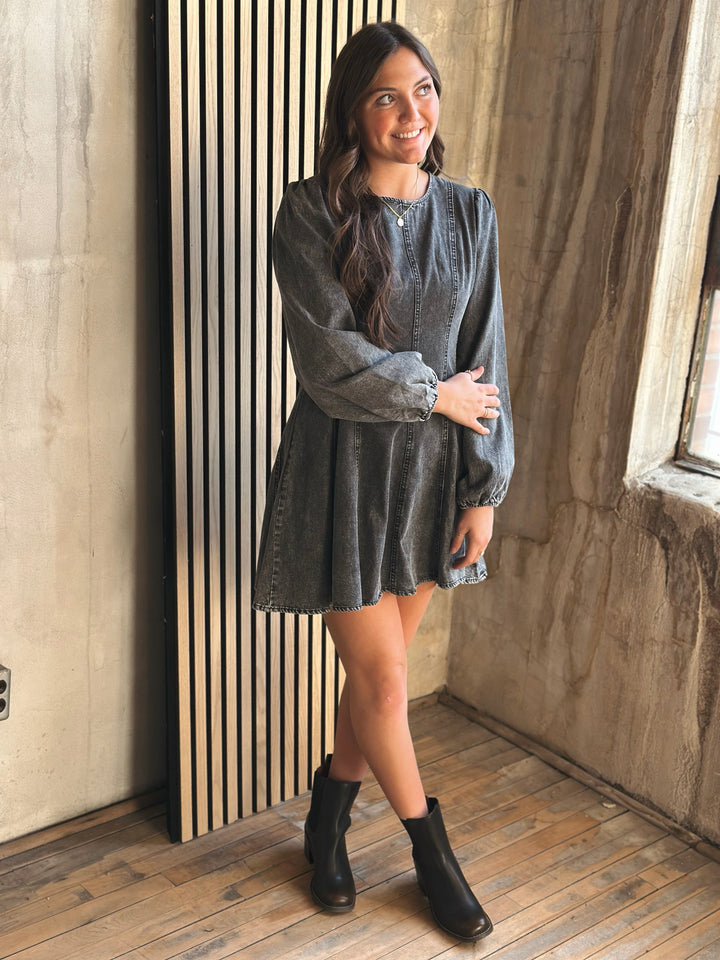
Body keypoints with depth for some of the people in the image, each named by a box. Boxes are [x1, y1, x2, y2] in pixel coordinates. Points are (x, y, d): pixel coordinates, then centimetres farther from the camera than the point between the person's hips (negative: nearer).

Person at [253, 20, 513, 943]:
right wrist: (438, 394, -9)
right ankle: (430, 847, 29)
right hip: (344, 470, -4)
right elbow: (331, 361, -17)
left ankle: (328, 819, 38)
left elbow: (486, 363, 3)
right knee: (382, 678, 5)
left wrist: (483, 491, 1)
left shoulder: (470, 215, 4)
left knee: (378, 668, 13)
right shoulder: (310, 214, -9)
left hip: (432, 471, 4)